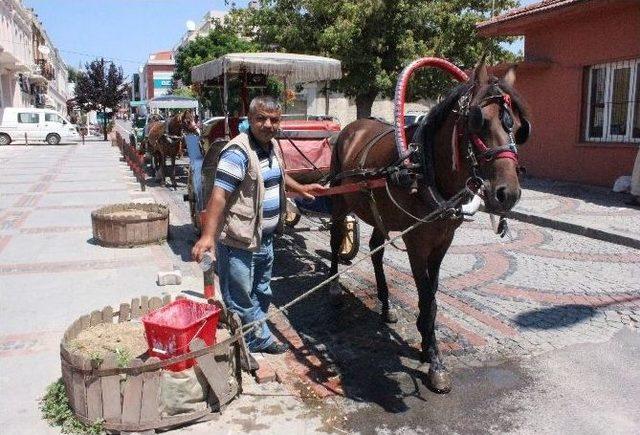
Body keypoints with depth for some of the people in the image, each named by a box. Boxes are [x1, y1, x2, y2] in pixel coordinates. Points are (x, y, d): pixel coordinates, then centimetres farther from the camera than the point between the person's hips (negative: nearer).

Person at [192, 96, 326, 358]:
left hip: (265, 238, 10)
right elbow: (219, 195, -30)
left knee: (261, 293, 25)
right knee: (240, 300, 4)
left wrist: (302, 189, 33)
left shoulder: (272, 146, 8)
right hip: (239, 242, -9)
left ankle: (260, 339, 45)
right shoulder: (238, 152, -21)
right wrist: (207, 236, -38)